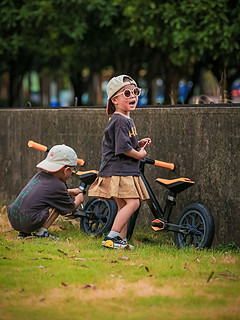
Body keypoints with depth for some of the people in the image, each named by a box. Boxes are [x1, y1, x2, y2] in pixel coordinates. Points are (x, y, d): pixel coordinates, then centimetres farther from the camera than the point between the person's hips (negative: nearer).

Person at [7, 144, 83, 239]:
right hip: (29, 223, -8)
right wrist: (79, 199, 34)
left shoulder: (39, 175, 17)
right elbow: (71, 207, 12)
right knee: (58, 205, 5)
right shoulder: (58, 185, -6)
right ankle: (41, 232, 1)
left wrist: (71, 192, 52)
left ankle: (23, 233, 21)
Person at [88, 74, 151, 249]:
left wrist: (139, 144, 12)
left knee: (123, 206, 9)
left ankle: (121, 240, 12)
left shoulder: (128, 121, 19)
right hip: (117, 171, -10)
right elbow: (122, 148, -22)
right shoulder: (120, 121, -14)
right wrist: (139, 154, -9)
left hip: (127, 172, 10)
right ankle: (111, 238, -17)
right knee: (132, 202, -16)